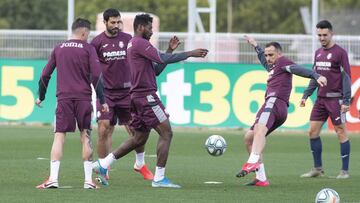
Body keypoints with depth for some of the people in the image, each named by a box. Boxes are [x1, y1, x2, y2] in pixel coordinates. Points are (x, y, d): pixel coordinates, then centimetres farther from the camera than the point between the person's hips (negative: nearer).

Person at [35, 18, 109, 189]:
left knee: (59, 136, -1)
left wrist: (41, 97, 24)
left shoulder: (58, 49, 12)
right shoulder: (88, 48, 2)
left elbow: (45, 75, 12)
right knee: (85, 137, 6)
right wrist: (102, 101, -2)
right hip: (83, 98, -1)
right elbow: (96, 76, -5)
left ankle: (53, 178, -12)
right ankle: (88, 180, 2)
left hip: (63, 98, 1)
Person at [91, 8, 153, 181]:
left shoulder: (127, 39, 5)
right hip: (105, 93, -2)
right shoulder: (98, 42, -1)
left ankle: (140, 164, 23)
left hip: (126, 92, 2)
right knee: (104, 130, -9)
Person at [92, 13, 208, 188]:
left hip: (138, 97, 10)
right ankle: (159, 178, -8)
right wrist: (190, 54, -15)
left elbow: (156, 70, 22)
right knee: (166, 133, -7)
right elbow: (162, 59, -20)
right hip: (146, 95, -10)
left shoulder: (133, 44, 21)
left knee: (139, 138, 15)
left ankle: (103, 164, 13)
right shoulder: (140, 43, -11)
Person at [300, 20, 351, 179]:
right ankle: (318, 169, 11)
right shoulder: (318, 53, 14)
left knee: (341, 132, -3)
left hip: (335, 99, -7)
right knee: (313, 132, 3)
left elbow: (347, 77, -10)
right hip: (321, 99, 7)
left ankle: (345, 171, 1)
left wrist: (346, 101, -16)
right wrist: (306, 95, 14)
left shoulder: (340, 52, -8)